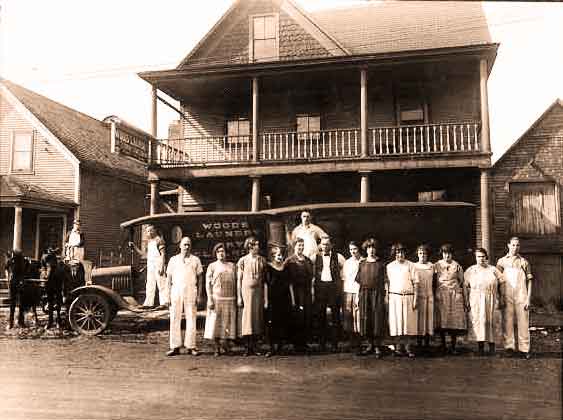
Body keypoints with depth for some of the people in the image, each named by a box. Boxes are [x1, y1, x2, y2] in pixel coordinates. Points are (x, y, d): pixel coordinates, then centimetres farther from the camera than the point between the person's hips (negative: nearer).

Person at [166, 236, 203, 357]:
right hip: (176, 292, 1)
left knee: (191, 320, 1)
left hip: (191, 292, -1)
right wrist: (167, 295, 2)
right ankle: (175, 347, 7)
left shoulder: (195, 260, 8)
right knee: (174, 320, 0)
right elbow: (169, 278, 10)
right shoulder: (173, 260, 10)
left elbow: (200, 278, 8)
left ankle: (190, 346, 8)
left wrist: (199, 295, 0)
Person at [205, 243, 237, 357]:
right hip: (216, 299, -2)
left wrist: (237, 299, 6)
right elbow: (208, 284, 0)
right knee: (216, 322, -1)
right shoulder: (212, 266, 5)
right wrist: (210, 300, -10)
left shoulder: (232, 266, 13)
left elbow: (235, 283, 13)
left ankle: (227, 346, 13)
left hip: (230, 299, 2)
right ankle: (217, 348, 8)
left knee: (228, 322, 3)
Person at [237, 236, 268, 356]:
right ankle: (248, 347, 6)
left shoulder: (262, 260, 6)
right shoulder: (242, 260, 0)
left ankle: (254, 347, 13)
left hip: (258, 291, 3)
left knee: (257, 316, 4)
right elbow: (239, 280, 1)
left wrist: (265, 296, 3)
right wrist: (239, 297, -3)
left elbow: (265, 279, 7)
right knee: (247, 317, -2)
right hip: (246, 290, -2)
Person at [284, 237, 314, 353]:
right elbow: (289, 280, -7)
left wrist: (312, 293, 7)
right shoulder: (290, 261, -2)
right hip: (296, 292, -4)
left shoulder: (308, 261, 13)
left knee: (307, 318, 3)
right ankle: (297, 344, 7)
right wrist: (292, 296, -13)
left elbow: (311, 278, 14)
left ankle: (305, 342, 14)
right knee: (297, 318, -2)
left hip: (307, 292, 5)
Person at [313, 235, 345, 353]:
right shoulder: (316, 257, 8)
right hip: (320, 287, 2)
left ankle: (335, 344, 7)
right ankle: (322, 343, 14)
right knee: (321, 315, 6)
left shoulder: (337, 257, 3)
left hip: (334, 287, -2)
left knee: (335, 315, 0)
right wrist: (313, 287, 3)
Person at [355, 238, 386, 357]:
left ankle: (377, 347, 4)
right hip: (364, 293, 2)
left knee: (377, 318, -2)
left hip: (377, 293, -2)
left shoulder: (380, 264, 3)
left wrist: (382, 295, -4)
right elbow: (358, 279, 11)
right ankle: (370, 345, 14)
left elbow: (382, 281, 1)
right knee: (366, 318, 4)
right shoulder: (362, 263, 9)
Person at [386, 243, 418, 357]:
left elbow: (415, 283, 2)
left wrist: (415, 299, -3)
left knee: (409, 322, -2)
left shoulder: (410, 265, 5)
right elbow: (387, 283, 12)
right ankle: (399, 347, 6)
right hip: (395, 298, 1)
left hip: (408, 297, -1)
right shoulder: (389, 266, 10)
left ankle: (408, 347, 3)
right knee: (397, 322, -1)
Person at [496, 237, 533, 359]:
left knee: (523, 323, -1)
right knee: (507, 322, 0)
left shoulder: (524, 262, 9)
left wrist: (528, 299, 0)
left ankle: (524, 349, 5)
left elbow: (529, 281, 8)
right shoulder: (501, 261, 9)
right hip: (507, 297, 0)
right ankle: (509, 347, 9)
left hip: (521, 297, 0)